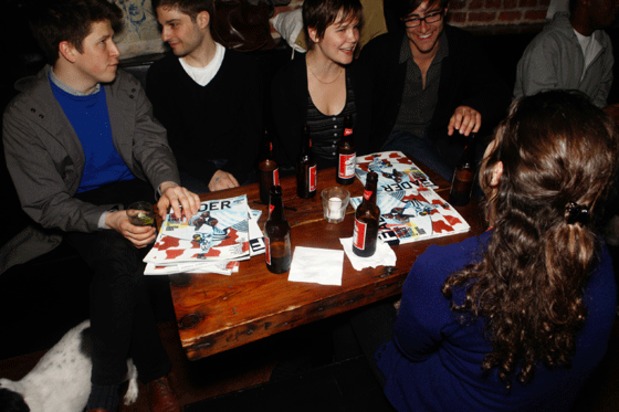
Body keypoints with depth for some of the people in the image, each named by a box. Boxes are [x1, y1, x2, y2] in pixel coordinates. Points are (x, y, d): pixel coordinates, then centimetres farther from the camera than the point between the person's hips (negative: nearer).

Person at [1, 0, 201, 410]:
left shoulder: (127, 88, 4)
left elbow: (151, 142, -7)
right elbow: (46, 205, -10)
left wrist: (168, 184, -32)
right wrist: (110, 220, -30)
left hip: (134, 192, 2)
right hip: (80, 210, -2)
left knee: (119, 264, -29)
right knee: (118, 256, -34)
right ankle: (155, 373, -16)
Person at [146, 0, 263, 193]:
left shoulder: (245, 67, 2)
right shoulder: (159, 74, 3)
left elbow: (251, 132, -1)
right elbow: (169, 140, -1)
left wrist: (233, 174, -18)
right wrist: (210, 175, -17)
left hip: (238, 171, 1)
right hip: (190, 172, 0)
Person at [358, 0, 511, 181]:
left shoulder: (462, 45, -4)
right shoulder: (378, 52, -11)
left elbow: (499, 93, -9)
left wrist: (476, 107, -33)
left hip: (444, 134, 4)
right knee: (451, 185, -28)